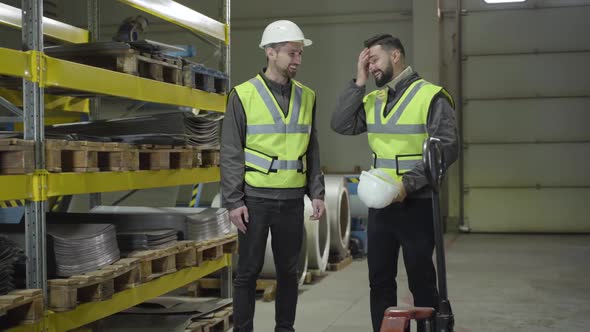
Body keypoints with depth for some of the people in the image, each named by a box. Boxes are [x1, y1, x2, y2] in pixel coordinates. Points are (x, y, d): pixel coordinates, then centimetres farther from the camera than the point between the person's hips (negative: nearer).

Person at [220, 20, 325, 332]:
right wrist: (233, 201, -11)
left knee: (288, 270, 10)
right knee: (249, 270, 3)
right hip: (255, 198, -4)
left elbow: (312, 150, 12)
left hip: (292, 199, 4)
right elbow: (230, 153, -6)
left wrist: (317, 193, 5)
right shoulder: (243, 95, -5)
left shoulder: (306, 96, 8)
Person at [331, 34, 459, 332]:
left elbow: (446, 149, -17)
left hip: (417, 204, -6)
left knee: (421, 280, 4)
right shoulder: (372, 100, 10)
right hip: (379, 203, 6)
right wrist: (358, 82, -4)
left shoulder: (431, 96, -10)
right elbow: (341, 126, -1)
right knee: (380, 279, 13)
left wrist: (407, 183, -23)